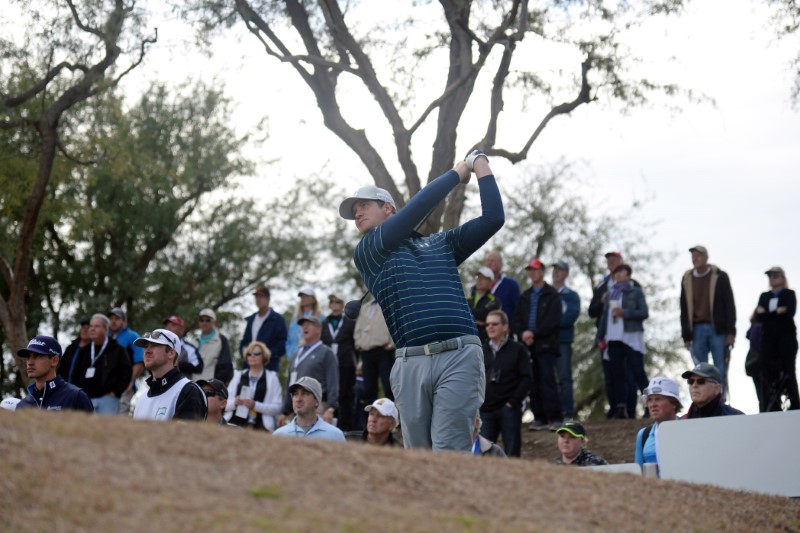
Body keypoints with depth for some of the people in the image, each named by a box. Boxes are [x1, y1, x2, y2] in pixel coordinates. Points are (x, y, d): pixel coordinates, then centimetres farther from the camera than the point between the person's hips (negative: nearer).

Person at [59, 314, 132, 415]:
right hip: (86, 398, 5)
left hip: (107, 399, -5)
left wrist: (116, 392, -8)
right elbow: (74, 374, 23)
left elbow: (126, 372, -3)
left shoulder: (117, 350, 2)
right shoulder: (84, 351, 17)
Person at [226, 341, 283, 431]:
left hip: (259, 427, -3)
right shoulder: (238, 376, 17)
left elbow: (277, 408, -1)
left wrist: (255, 405, -13)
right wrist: (234, 403, -8)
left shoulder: (272, 378, 8)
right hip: (234, 425, 3)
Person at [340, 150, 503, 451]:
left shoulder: (442, 243, 24)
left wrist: (482, 169, 19)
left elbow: (493, 219, 17)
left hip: (459, 357, 0)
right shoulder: (366, 253, 15)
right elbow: (418, 209, 6)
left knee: (449, 450, -12)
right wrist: (457, 174, 14)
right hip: (410, 363, 1)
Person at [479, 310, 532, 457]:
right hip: (486, 409, 3)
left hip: (509, 408, -3)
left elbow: (527, 378, -2)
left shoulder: (518, 350, 3)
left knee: (512, 453, -1)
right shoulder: (482, 351, 13)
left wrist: (513, 402, -10)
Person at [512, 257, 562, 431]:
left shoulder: (552, 295, 3)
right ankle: (539, 418, 7)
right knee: (533, 383, 3)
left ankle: (554, 418, -11)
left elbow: (553, 321, -7)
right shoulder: (524, 296, 20)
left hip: (546, 345, -5)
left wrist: (534, 333, -13)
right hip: (528, 345, 5)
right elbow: (516, 321, 14)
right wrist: (522, 333, -6)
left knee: (547, 380, -11)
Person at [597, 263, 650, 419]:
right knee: (616, 374, 2)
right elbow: (604, 315, 21)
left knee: (637, 372, -10)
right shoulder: (611, 294, 20)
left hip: (632, 336, -5)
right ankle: (620, 408, 4)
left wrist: (624, 312, -14)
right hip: (613, 338, 5)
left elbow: (644, 313, -5)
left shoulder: (636, 292, 5)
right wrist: (601, 336, 13)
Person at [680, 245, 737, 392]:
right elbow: (684, 309, 13)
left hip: (717, 329, -3)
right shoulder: (687, 279, 11)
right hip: (697, 329, 3)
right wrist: (686, 335, 6)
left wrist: (731, 332, -8)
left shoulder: (719, 277, 2)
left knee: (720, 369, -1)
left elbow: (729, 305, 0)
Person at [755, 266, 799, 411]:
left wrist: (767, 313, -7)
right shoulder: (764, 296, 16)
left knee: (788, 371, -4)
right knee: (768, 372, -5)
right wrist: (777, 312, -9)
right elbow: (759, 317, 3)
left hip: (786, 338, -3)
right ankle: (773, 408, -5)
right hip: (768, 338, 3)